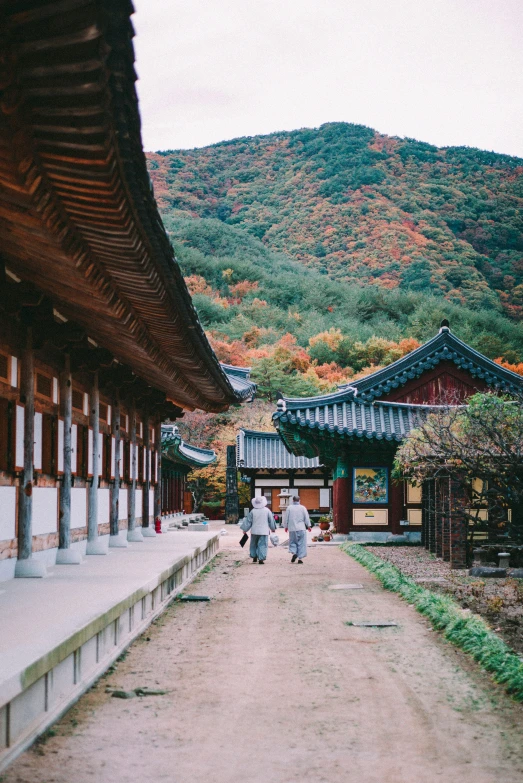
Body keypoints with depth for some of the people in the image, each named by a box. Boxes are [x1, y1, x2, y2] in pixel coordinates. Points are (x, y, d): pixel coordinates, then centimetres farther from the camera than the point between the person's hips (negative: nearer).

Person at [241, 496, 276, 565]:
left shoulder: (253, 511, -4)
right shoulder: (267, 511, -4)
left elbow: (248, 521, 1)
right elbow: (271, 520, 5)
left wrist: (245, 529, 11)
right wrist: (273, 528, 19)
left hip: (254, 531, 1)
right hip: (264, 531, -1)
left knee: (254, 544, 17)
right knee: (262, 545, 0)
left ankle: (254, 557, 23)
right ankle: (261, 559, -8)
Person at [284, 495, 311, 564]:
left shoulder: (289, 508, 0)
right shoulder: (303, 508, 0)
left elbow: (286, 518, 4)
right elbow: (306, 518, 3)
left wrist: (286, 526, 16)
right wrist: (308, 526, 14)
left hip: (292, 528, 0)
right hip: (301, 528, 0)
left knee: (292, 542, 12)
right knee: (301, 543, 4)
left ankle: (293, 553, -12)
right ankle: (300, 557, -1)